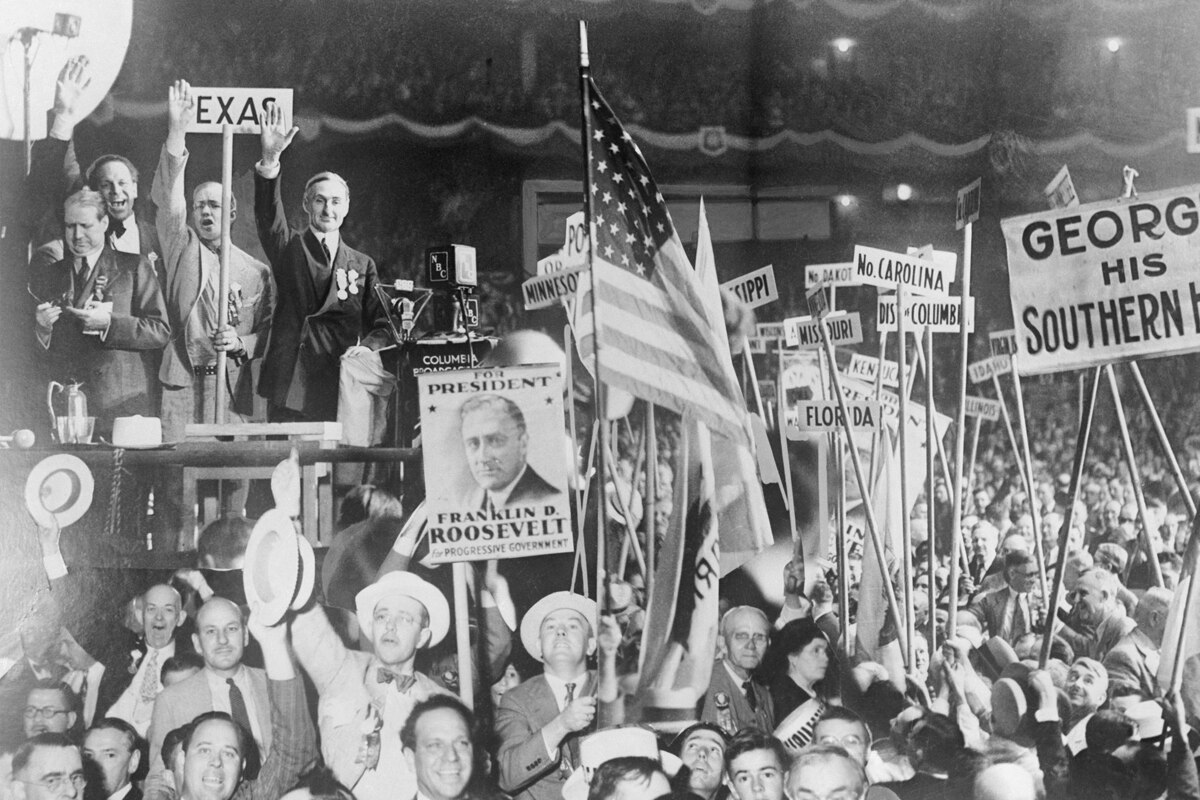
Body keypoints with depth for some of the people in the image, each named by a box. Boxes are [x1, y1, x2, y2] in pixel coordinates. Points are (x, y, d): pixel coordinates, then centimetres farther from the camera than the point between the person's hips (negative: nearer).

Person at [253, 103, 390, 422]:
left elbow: (380, 324, 11)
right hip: (287, 381, -1)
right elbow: (268, 214, -8)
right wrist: (269, 159, -24)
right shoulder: (288, 249, 11)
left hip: (339, 388, 1)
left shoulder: (363, 265, 16)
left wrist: (368, 346, -13)